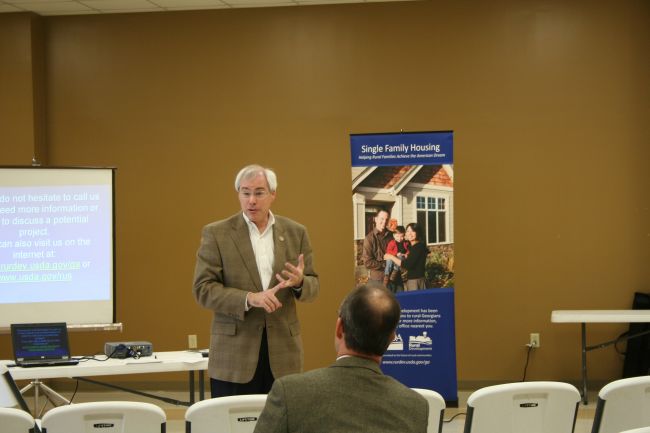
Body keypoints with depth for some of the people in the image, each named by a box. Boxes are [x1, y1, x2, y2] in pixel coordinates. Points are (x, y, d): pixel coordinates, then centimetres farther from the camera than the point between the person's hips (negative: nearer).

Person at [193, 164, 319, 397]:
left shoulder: (296, 233, 9)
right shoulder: (216, 234, 0)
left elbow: (313, 287, 12)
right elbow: (203, 288, -5)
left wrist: (299, 282, -13)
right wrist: (249, 299, -19)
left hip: (282, 354, 2)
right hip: (234, 356, -2)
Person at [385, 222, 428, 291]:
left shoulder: (419, 247, -11)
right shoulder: (410, 247, 17)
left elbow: (407, 265, -17)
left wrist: (391, 257, -9)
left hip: (416, 281, -8)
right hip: (408, 281, 8)